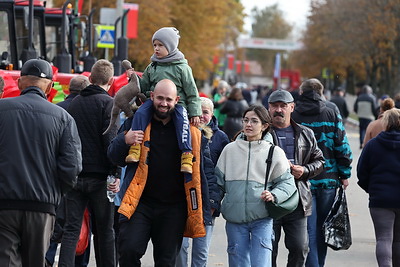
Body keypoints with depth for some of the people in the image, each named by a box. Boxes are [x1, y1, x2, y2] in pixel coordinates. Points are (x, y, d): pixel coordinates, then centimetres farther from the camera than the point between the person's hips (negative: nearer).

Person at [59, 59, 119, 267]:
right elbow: (110, 140, -14)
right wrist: (115, 173, -14)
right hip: (99, 176, -4)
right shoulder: (107, 103, -5)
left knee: (71, 229, 1)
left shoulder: (74, 103, 13)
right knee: (104, 230, 4)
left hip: (74, 175, 4)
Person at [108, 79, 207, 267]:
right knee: (128, 251, -17)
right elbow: (114, 158, 7)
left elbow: (199, 169, 14)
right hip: (140, 202, -1)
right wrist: (125, 141, -15)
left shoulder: (189, 130, 7)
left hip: (173, 209, 1)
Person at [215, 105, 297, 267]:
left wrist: (274, 195, -12)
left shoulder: (275, 152, 3)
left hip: (262, 219, -2)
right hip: (234, 217, 2)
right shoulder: (230, 150, 9)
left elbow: (287, 182, 6)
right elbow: (219, 180, 14)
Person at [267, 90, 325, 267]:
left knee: (299, 249, 3)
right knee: (268, 249, 2)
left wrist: (305, 171, -3)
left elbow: (319, 161, 17)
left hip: (297, 201, 2)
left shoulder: (305, 134, 12)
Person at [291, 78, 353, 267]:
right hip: (328, 180, 1)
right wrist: (345, 174, 7)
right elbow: (342, 146, -1)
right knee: (323, 228, 14)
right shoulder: (332, 115, 0)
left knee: (309, 229, 0)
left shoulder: (293, 116, -3)